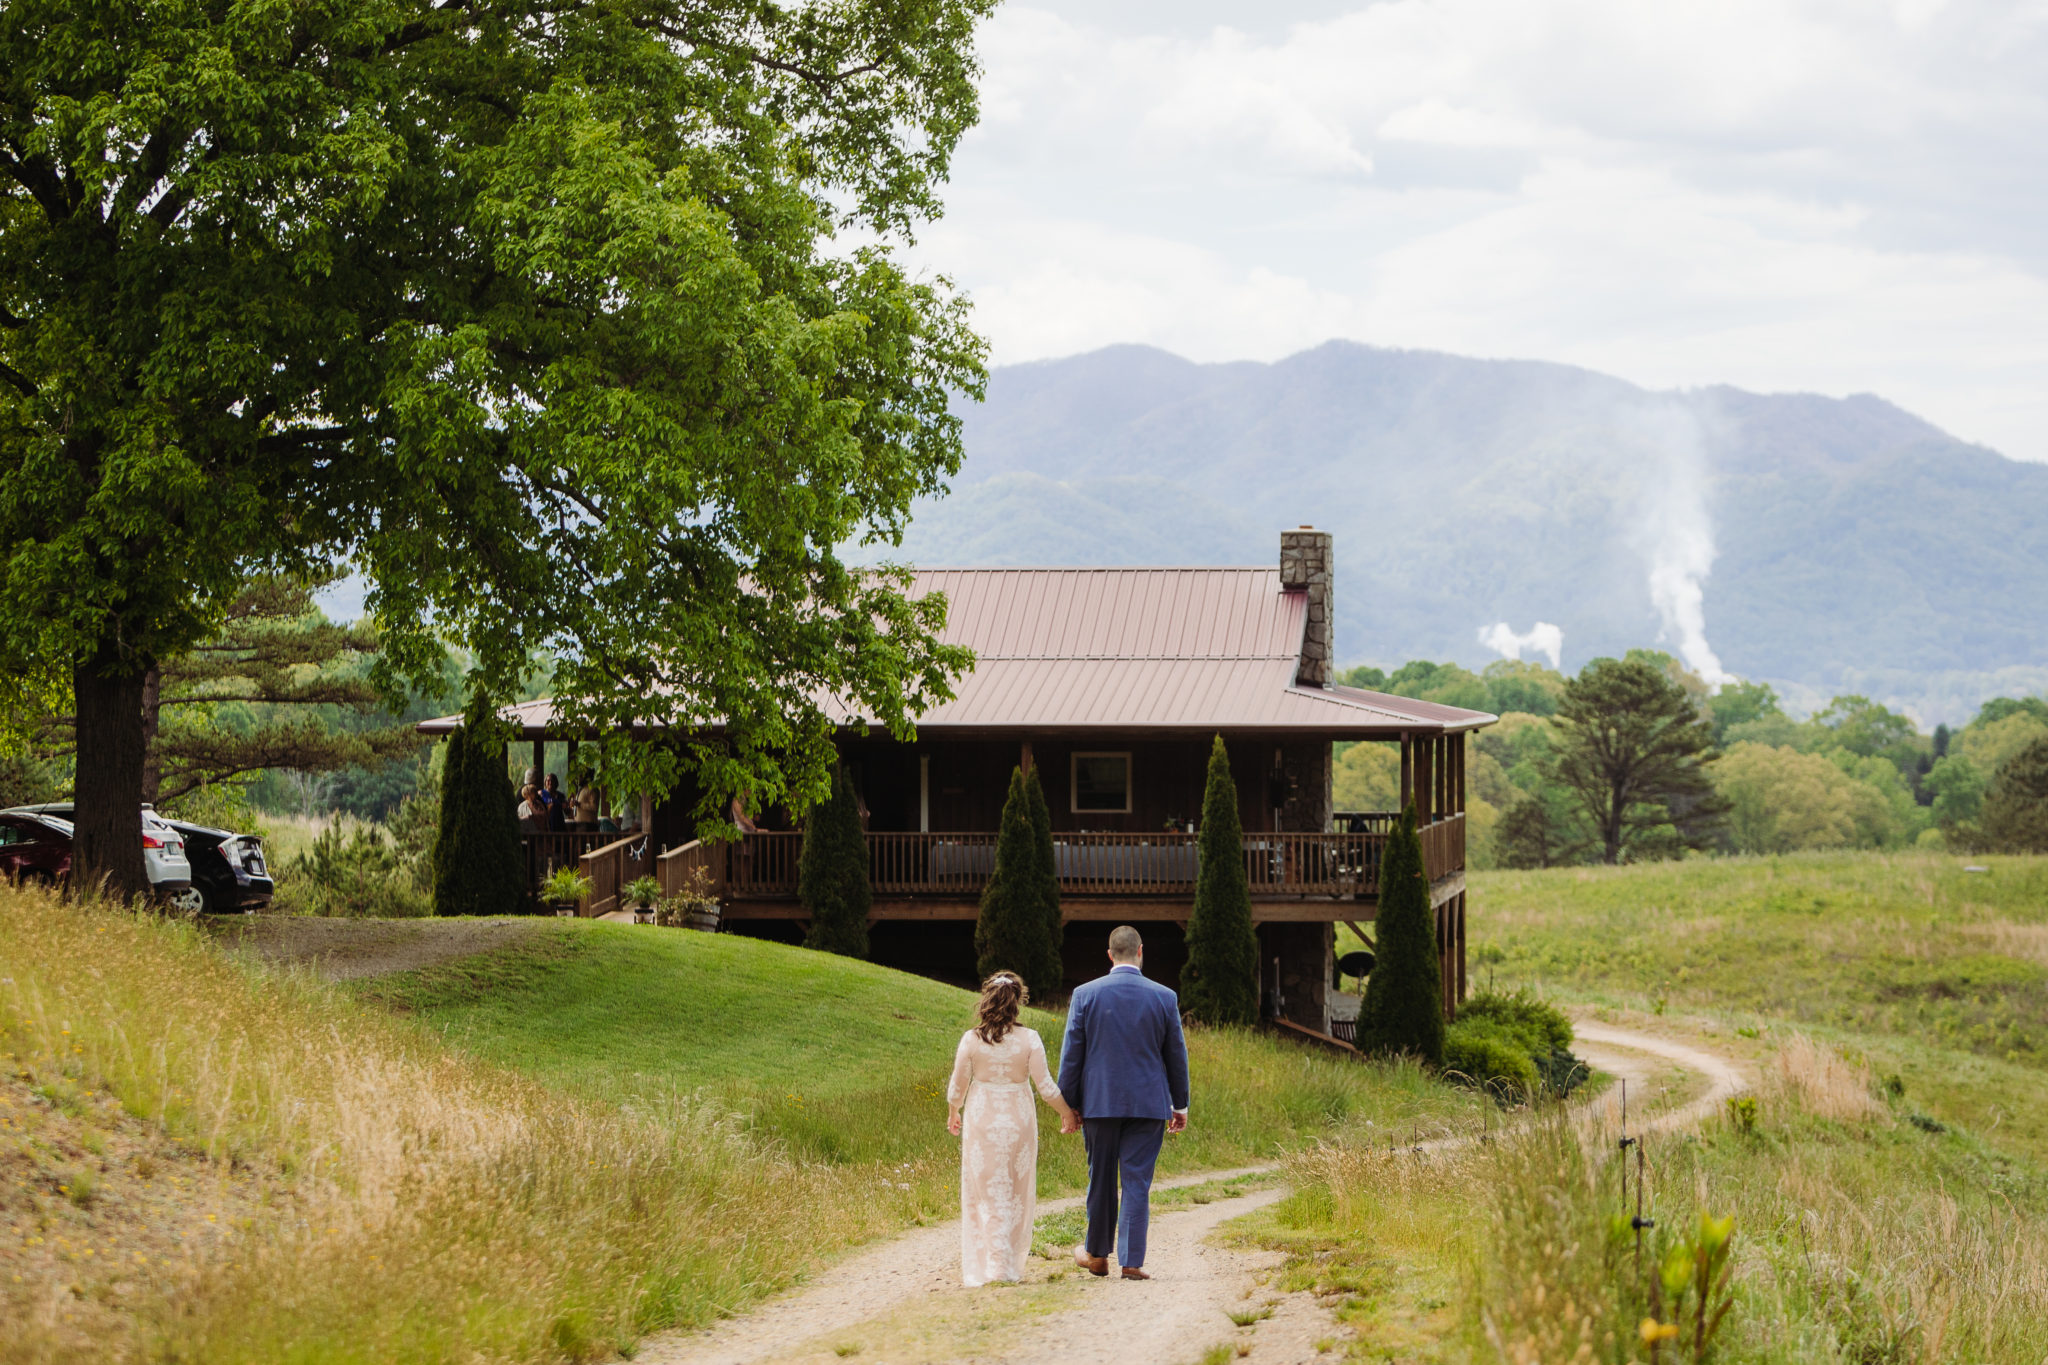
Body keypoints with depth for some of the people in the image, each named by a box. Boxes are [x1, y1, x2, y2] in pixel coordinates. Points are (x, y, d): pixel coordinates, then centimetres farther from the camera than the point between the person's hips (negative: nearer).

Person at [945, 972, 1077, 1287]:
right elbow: (1045, 1087, -7)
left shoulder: (971, 1040, -7)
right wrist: (1066, 1111, 10)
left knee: (985, 1194, 8)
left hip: (981, 1120, 0)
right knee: (1015, 1195, 11)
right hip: (1018, 1120, 0)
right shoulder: (1029, 1039, -8)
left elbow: (957, 1087, 0)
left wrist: (953, 1114, 19)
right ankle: (1010, 1265, 11)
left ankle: (982, 1266, 7)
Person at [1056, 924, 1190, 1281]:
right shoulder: (1164, 998, -2)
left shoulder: (1085, 995, -3)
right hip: (1148, 1104, 0)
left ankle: (1097, 1255, 25)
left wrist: (1068, 1104, 6)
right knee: (1137, 1182, 2)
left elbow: (1071, 1054, -1)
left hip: (1098, 1103, 0)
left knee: (1100, 1180, 12)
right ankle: (1132, 1261, -2)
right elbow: (1176, 1055, 5)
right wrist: (1180, 1105, 15)